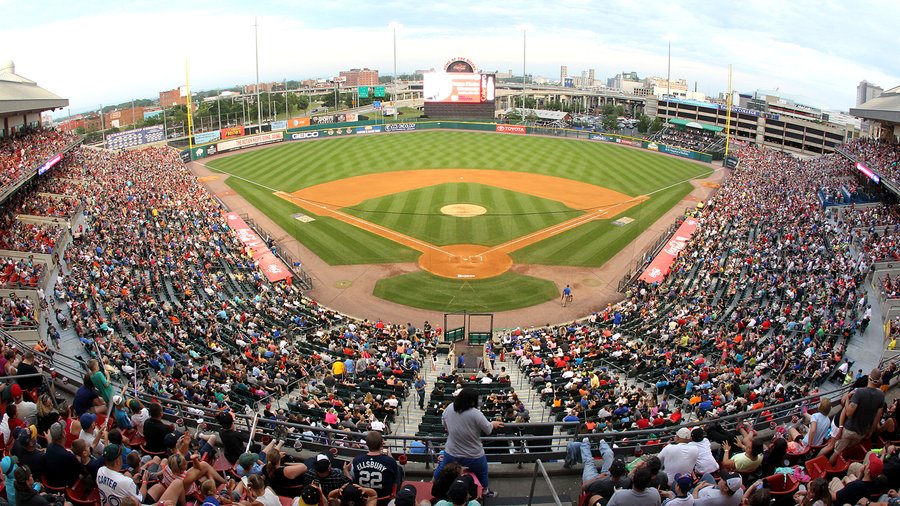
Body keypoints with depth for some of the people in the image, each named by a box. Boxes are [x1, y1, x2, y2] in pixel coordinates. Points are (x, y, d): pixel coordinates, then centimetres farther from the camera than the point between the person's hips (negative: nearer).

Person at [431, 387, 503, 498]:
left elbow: (444, 424, 5)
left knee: (442, 468, 30)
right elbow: (488, 430, -16)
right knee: (482, 472, 28)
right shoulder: (475, 413, -29)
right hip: (473, 456, -3)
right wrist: (493, 424, 5)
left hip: (452, 454, 3)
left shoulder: (449, 409, -13)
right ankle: (484, 491, 49)